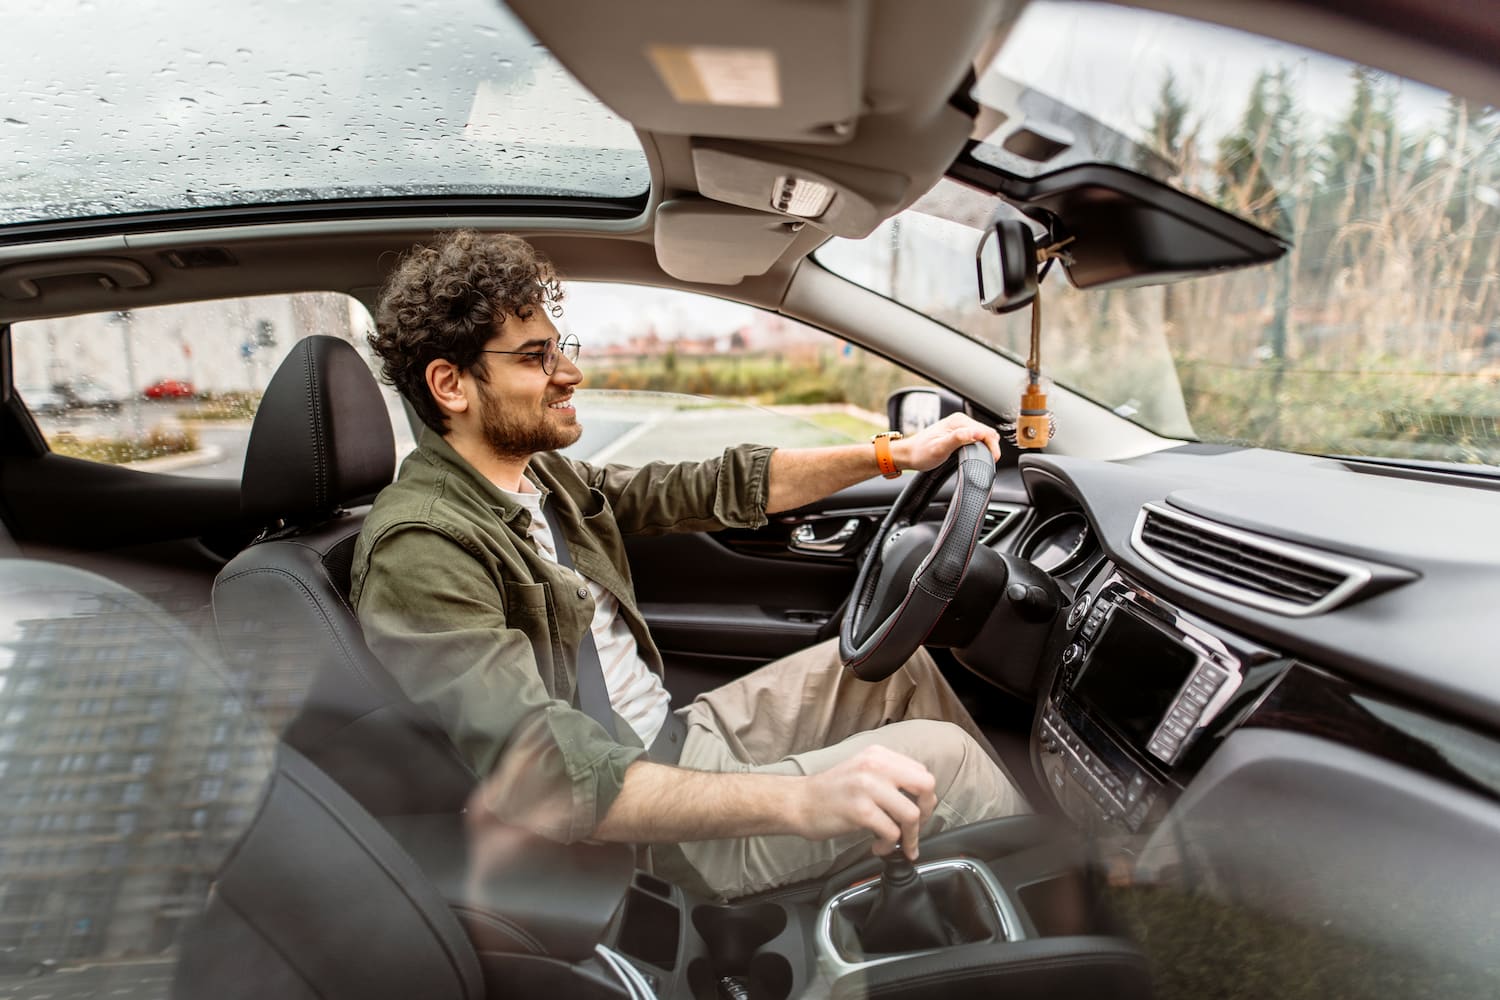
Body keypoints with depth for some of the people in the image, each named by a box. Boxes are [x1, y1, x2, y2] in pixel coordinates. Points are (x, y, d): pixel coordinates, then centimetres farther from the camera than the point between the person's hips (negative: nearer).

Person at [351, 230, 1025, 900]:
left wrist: (896, 454, 3)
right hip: (637, 828, -9)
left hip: (674, 736, 9)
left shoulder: (541, 475, 4)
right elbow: (542, 774, -36)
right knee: (938, 757, -13)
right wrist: (801, 802, -43)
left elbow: (720, 489, 8)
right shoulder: (420, 549, -25)